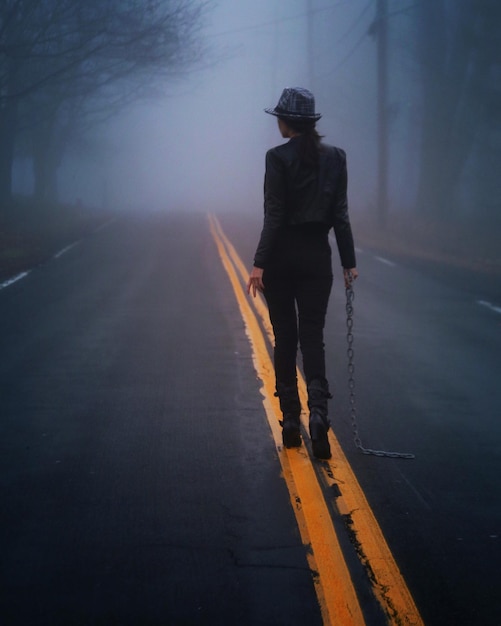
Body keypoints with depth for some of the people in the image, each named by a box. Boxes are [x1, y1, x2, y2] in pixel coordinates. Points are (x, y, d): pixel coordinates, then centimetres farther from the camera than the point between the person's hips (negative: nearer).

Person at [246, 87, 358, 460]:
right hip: (317, 255, 3)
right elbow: (340, 215, 2)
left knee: (285, 338, 8)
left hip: (281, 255, -2)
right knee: (313, 336, 4)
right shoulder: (335, 157, 3)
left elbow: (274, 216, -12)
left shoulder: (278, 157, -9)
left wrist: (260, 264, -10)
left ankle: (291, 421, 13)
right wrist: (349, 262, 6)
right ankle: (318, 409, -18)